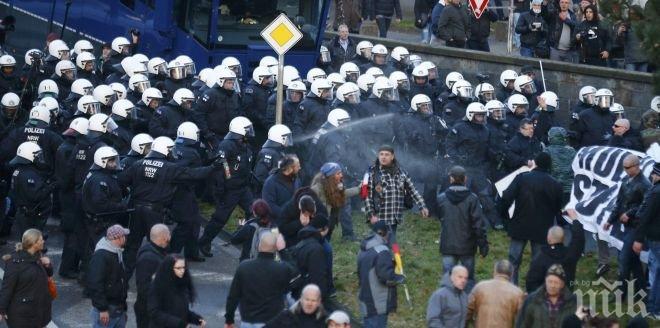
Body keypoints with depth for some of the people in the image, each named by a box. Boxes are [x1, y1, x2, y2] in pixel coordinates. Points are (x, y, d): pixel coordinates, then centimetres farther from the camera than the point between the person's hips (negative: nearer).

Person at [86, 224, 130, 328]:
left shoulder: (118, 254, 13)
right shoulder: (101, 256, -19)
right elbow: (96, 284, -24)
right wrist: (102, 309, -26)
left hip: (119, 309, 9)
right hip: (106, 310, -9)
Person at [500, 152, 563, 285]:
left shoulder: (522, 178, -8)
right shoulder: (555, 185, -4)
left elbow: (506, 198, -14)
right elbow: (557, 209, 5)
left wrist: (504, 214, 1)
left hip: (520, 226, 0)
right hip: (542, 229, 0)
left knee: (514, 260, 10)